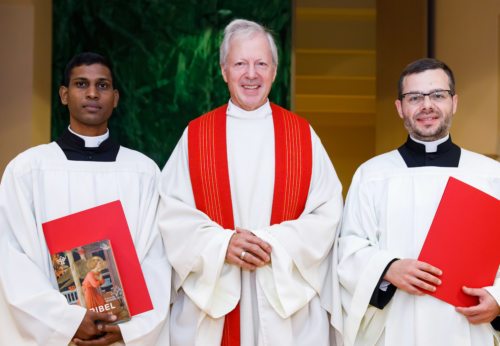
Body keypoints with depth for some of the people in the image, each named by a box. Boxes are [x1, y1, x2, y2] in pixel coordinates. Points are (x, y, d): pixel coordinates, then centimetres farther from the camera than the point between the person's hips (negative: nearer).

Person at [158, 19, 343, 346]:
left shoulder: (302, 134, 4)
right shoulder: (195, 135, 3)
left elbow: (328, 212, -1)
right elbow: (172, 212, -2)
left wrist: (276, 245, -14)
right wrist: (222, 244, -16)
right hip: (211, 296, 0)